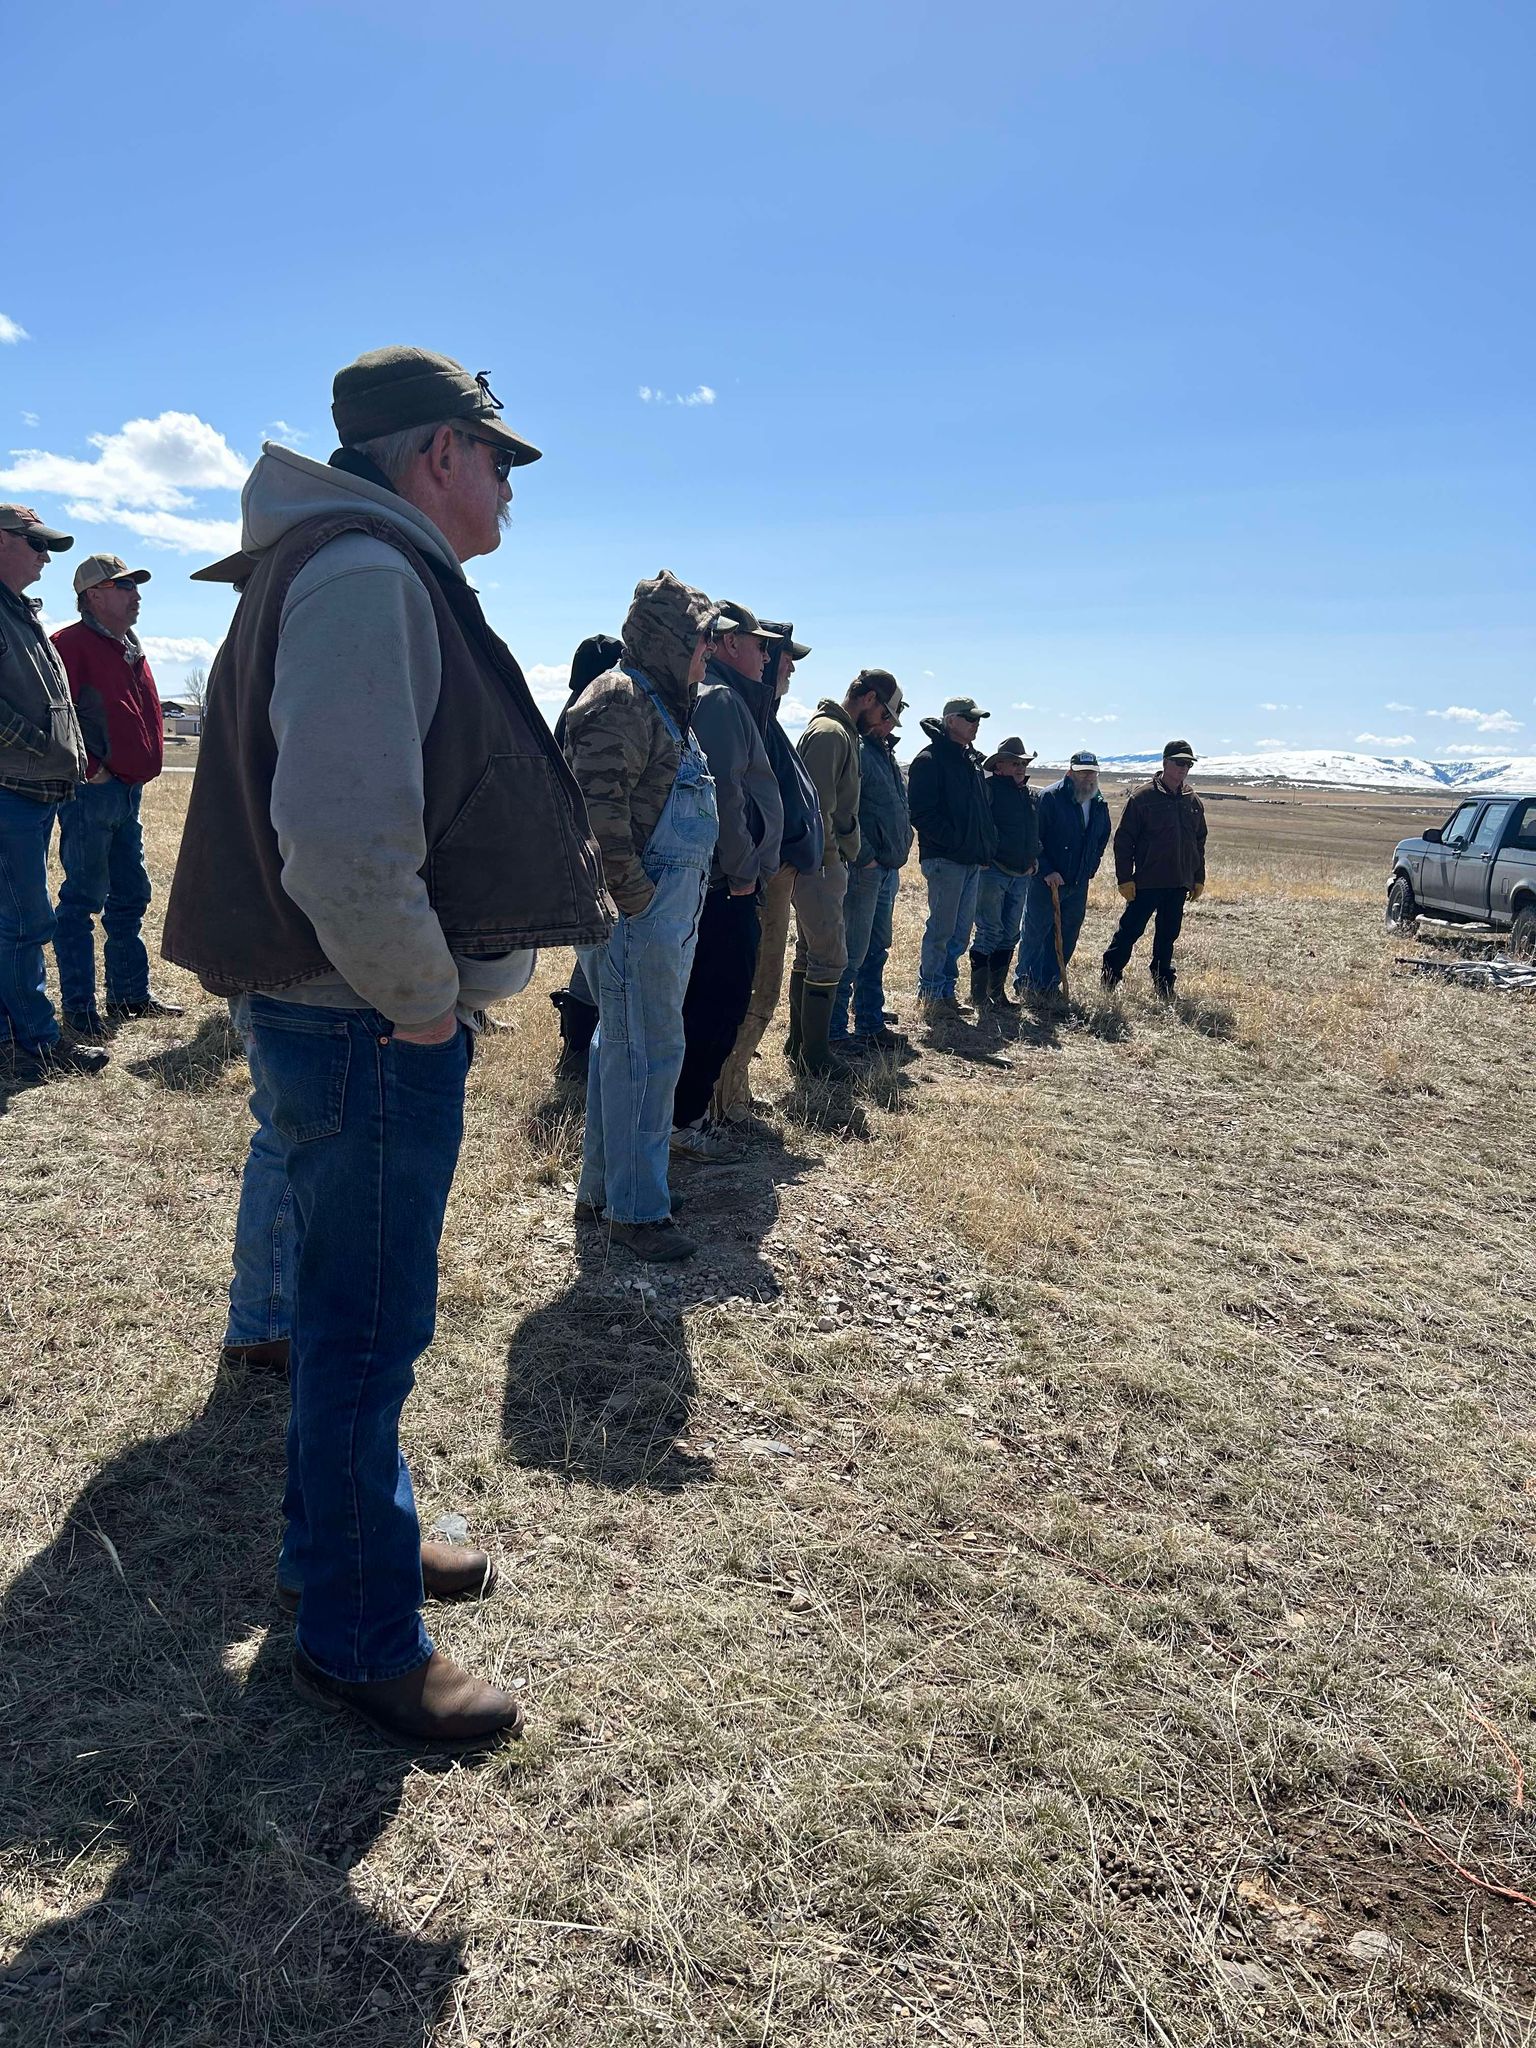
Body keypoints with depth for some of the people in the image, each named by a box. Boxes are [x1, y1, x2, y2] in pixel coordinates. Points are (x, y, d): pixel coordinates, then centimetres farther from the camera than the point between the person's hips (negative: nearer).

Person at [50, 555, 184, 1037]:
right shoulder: (71, 644, -10)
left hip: (128, 791, 9)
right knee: (83, 897, -5)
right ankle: (79, 1008, 1)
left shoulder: (130, 650, 18)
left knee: (131, 896, 14)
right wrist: (88, 769, -16)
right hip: (92, 792, -9)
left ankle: (130, 993, 25)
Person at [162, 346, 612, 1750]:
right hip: (372, 1034, -10)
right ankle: (358, 1639, 22)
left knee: (358, 1312, 23)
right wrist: (420, 999, -17)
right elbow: (342, 841, -30)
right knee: (368, 1331, 3)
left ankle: (345, 1540, 43)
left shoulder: (380, 573, 17)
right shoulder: (366, 572, -17)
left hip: (380, 1019, 10)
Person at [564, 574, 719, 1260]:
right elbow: (599, 806, -24)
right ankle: (636, 1210, 6)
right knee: (646, 1055, -5)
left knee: (623, 1047, 16)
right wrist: (634, 897, -20)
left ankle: (602, 1190, 29)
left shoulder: (661, 705, 21)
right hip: (638, 917, -11)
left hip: (663, 914, 11)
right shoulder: (620, 699, -13)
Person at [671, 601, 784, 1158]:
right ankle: (685, 1121, 3)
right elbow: (725, 790, -22)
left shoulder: (721, 698, 21)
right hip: (727, 884, -10)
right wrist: (741, 869, -17)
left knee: (711, 1002, 15)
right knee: (720, 1004, -4)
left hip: (723, 881, 10)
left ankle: (688, 1112, 23)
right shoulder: (720, 699, -12)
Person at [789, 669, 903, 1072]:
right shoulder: (830, 733, -14)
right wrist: (828, 857, -17)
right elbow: (817, 806, -22)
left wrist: (844, 854, 14)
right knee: (830, 958, -7)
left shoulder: (841, 734, 18)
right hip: (821, 864, -11)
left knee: (809, 954, 15)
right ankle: (815, 1057, -1)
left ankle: (799, 1045, 23)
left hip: (825, 862, 11)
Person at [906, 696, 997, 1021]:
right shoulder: (930, 759, -10)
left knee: (960, 931, 12)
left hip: (972, 860, 9)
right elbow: (922, 812, -17)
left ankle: (947, 991, 20)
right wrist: (956, 841, -19)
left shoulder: (971, 760, 18)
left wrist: (986, 846, 12)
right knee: (942, 930, -5)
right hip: (944, 859, -9)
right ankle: (929, 995, 4)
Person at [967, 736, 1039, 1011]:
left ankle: (997, 992, 18)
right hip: (993, 872, -8)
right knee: (989, 932, -8)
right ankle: (979, 995, -1)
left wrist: (1033, 860, 18)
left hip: (1021, 875, 8)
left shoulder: (1029, 794, 17)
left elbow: (1035, 831, 28)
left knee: (1009, 935, 10)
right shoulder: (989, 788, -9)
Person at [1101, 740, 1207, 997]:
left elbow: (1199, 842, 18)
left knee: (1168, 935, 12)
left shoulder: (1193, 802, 10)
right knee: (1129, 931, -1)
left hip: (1179, 884, 5)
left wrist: (1198, 879, 14)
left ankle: (1163, 983, 22)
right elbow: (1123, 840, -7)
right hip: (1146, 882, -5)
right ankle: (1110, 977, 13)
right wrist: (1125, 878, -11)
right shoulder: (1142, 798, -8)